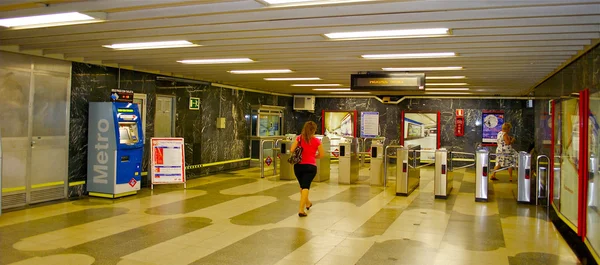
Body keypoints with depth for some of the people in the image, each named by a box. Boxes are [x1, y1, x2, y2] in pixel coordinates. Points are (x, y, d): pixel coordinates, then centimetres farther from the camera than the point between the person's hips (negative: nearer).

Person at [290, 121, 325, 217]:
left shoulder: (299, 138, 0)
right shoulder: (316, 141, -4)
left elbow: (292, 150, -6)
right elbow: (321, 155, 0)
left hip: (298, 165, 3)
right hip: (310, 166, -3)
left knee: (302, 185, 21)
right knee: (305, 186, -3)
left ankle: (307, 203, 41)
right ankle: (301, 209, -12)